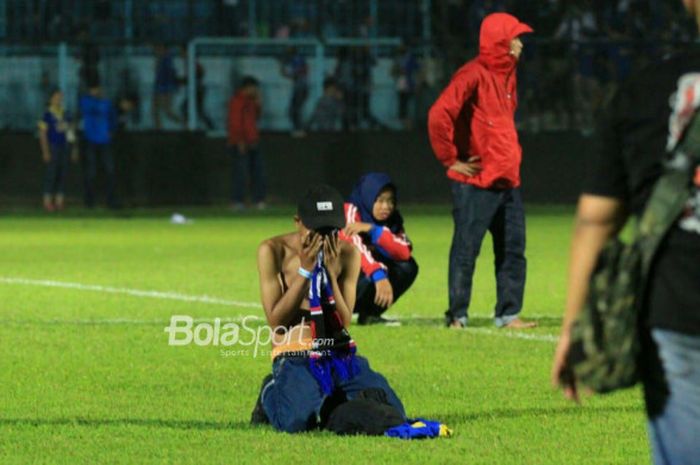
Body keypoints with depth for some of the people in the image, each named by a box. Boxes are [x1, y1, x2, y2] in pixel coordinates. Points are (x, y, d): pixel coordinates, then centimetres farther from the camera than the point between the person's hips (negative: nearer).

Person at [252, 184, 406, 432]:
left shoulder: (347, 254, 3)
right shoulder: (273, 251, -6)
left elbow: (343, 323, -4)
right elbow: (275, 322, -12)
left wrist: (331, 273, -16)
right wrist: (304, 270, -18)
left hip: (339, 354, 4)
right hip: (295, 356, -4)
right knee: (297, 421, -33)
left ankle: (333, 400, 15)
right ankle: (271, 393, 6)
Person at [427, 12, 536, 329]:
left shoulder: (507, 76, 15)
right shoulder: (473, 75, -13)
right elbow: (439, 116, -23)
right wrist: (450, 160, -16)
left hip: (507, 181, 8)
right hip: (475, 184, -8)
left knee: (513, 250, 7)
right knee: (466, 250, -3)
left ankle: (508, 315, 12)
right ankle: (457, 316, 2)